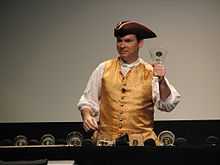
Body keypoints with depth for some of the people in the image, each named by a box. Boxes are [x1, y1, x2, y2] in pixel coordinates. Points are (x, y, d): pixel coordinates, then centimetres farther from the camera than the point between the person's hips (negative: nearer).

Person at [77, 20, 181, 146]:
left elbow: (168, 105, -7)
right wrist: (87, 116, -3)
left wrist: (161, 81, -22)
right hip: (106, 140, 1)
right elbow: (88, 100, 16)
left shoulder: (151, 73, 4)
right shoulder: (104, 69, 10)